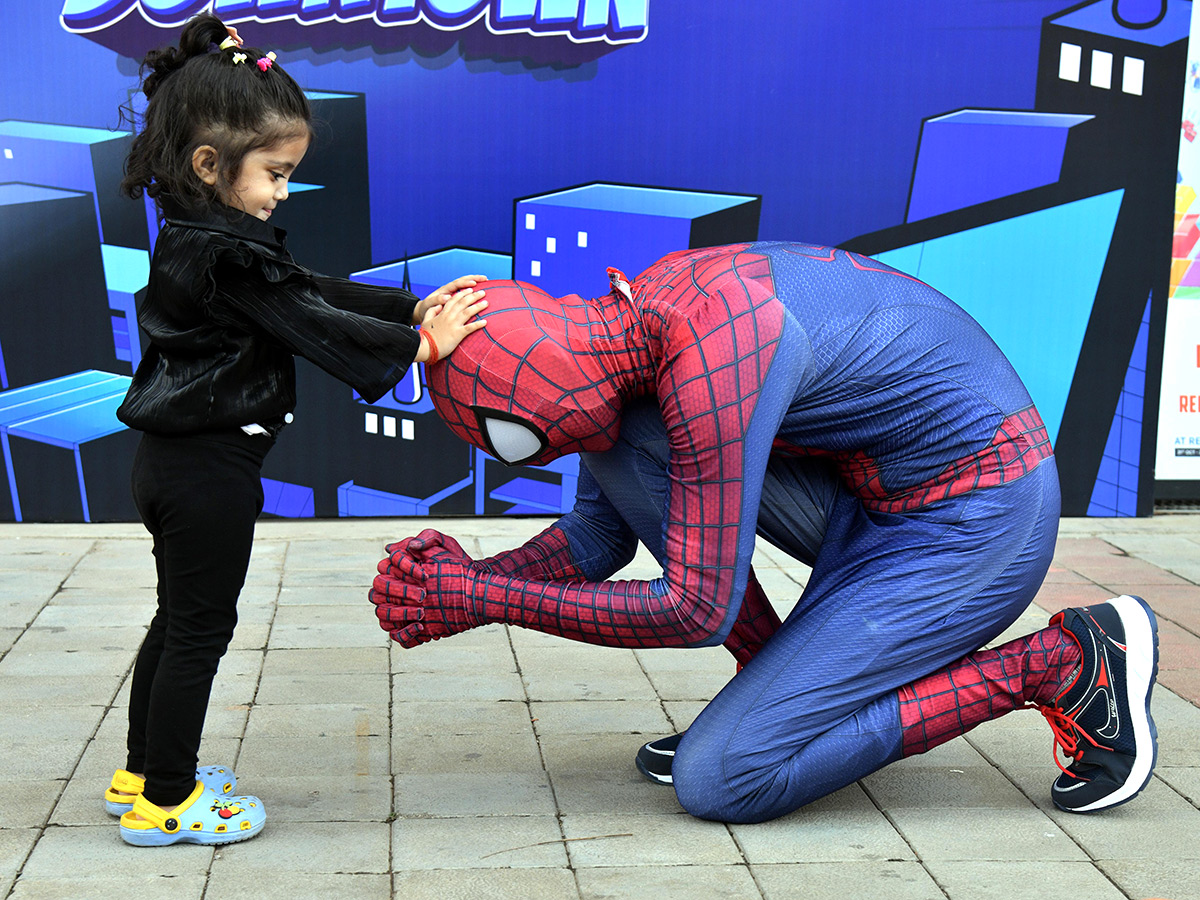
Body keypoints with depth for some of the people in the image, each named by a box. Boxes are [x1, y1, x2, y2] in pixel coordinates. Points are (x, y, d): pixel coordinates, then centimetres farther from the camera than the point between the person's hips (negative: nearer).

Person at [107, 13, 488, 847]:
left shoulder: (207, 238, 11)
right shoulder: (221, 254, -21)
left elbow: (315, 290, 10)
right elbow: (310, 324, -23)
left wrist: (413, 307, 5)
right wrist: (420, 345, -19)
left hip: (183, 460, 10)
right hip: (206, 470, -10)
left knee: (181, 619, 19)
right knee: (200, 625, 0)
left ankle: (145, 773, 32)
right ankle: (165, 801, 11)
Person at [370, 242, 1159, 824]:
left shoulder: (706, 367, -29)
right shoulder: (637, 316, 2)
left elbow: (695, 611, -24)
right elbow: (602, 537, 10)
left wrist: (486, 600, -18)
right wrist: (470, 582, -5)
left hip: (976, 524, -9)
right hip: (878, 501, 9)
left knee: (717, 781, -12)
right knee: (626, 447, -4)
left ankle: (1060, 666, -7)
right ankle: (777, 692, 6)